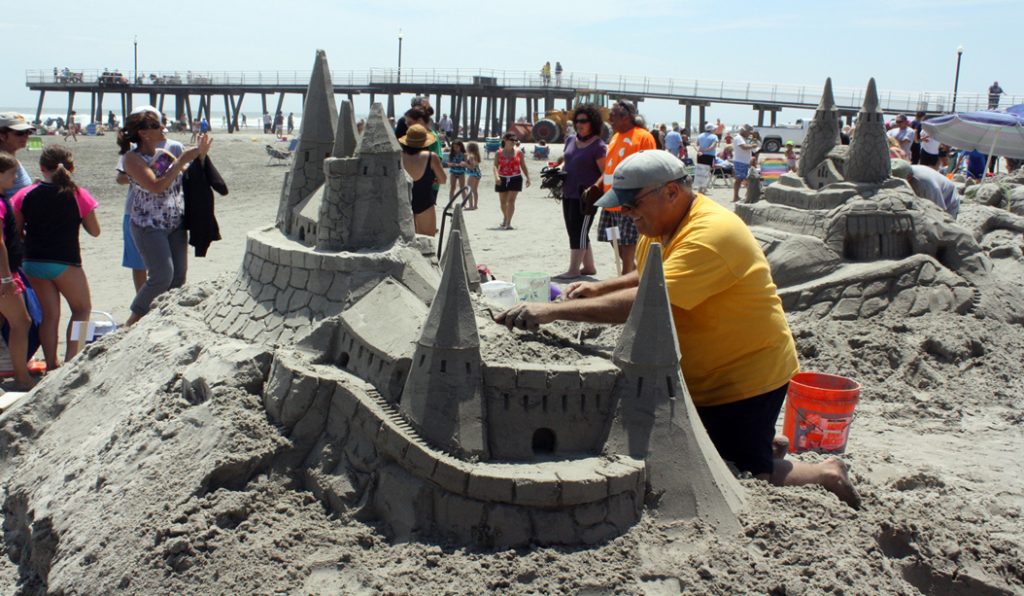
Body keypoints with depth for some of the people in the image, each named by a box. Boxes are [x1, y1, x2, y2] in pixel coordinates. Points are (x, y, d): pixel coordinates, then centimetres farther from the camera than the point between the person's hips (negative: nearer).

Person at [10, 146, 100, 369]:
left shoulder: (25, 195, -1)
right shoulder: (78, 195, -7)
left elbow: (17, 231, 2)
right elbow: (94, 231, -1)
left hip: (33, 263, 3)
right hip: (64, 263, -3)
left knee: (50, 313, 15)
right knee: (82, 308, 14)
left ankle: (51, 366, 15)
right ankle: (70, 360, 1)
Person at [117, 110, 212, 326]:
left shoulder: (164, 154, 7)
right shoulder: (132, 158, -11)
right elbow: (156, 186, -23)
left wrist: (201, 155, -1)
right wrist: (181, 161, -21)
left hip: (176, 224, 7)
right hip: (149, 225, -6)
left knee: (179, 276, 6)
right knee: (162, 277, -13)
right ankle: (133, 320, 5)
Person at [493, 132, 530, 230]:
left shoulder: (518, 153, 5)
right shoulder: (499, 153, 1)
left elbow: (523, 166, 10)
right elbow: (495, 166, -8)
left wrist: (527, 178, 4)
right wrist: (496, 177, -24)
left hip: (515, 179, -1)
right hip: (502, 179, 1)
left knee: (511, 200, -12)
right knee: (503, 201, 11)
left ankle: (508, 223, -14)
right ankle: (505, 218, 37)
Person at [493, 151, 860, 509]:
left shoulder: (711, 235, -29)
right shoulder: (659, 225, 2)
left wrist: (554, 311, -43)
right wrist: (599, 288, 2)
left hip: (746, 379, -9)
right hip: (699, 378, 9)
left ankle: (826, 475, 22)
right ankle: (764, 444, 34)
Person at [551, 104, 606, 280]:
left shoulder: (598, 146, -10)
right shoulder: (571, 140, 13)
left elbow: (605, 173, -15)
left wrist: (594, 188, -28)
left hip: (584, 196, -8)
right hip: (568, 194, 8)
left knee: (579, 232, -6)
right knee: (573, 232, 13)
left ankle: (573, 270, 0)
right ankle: (588, 267, 24)